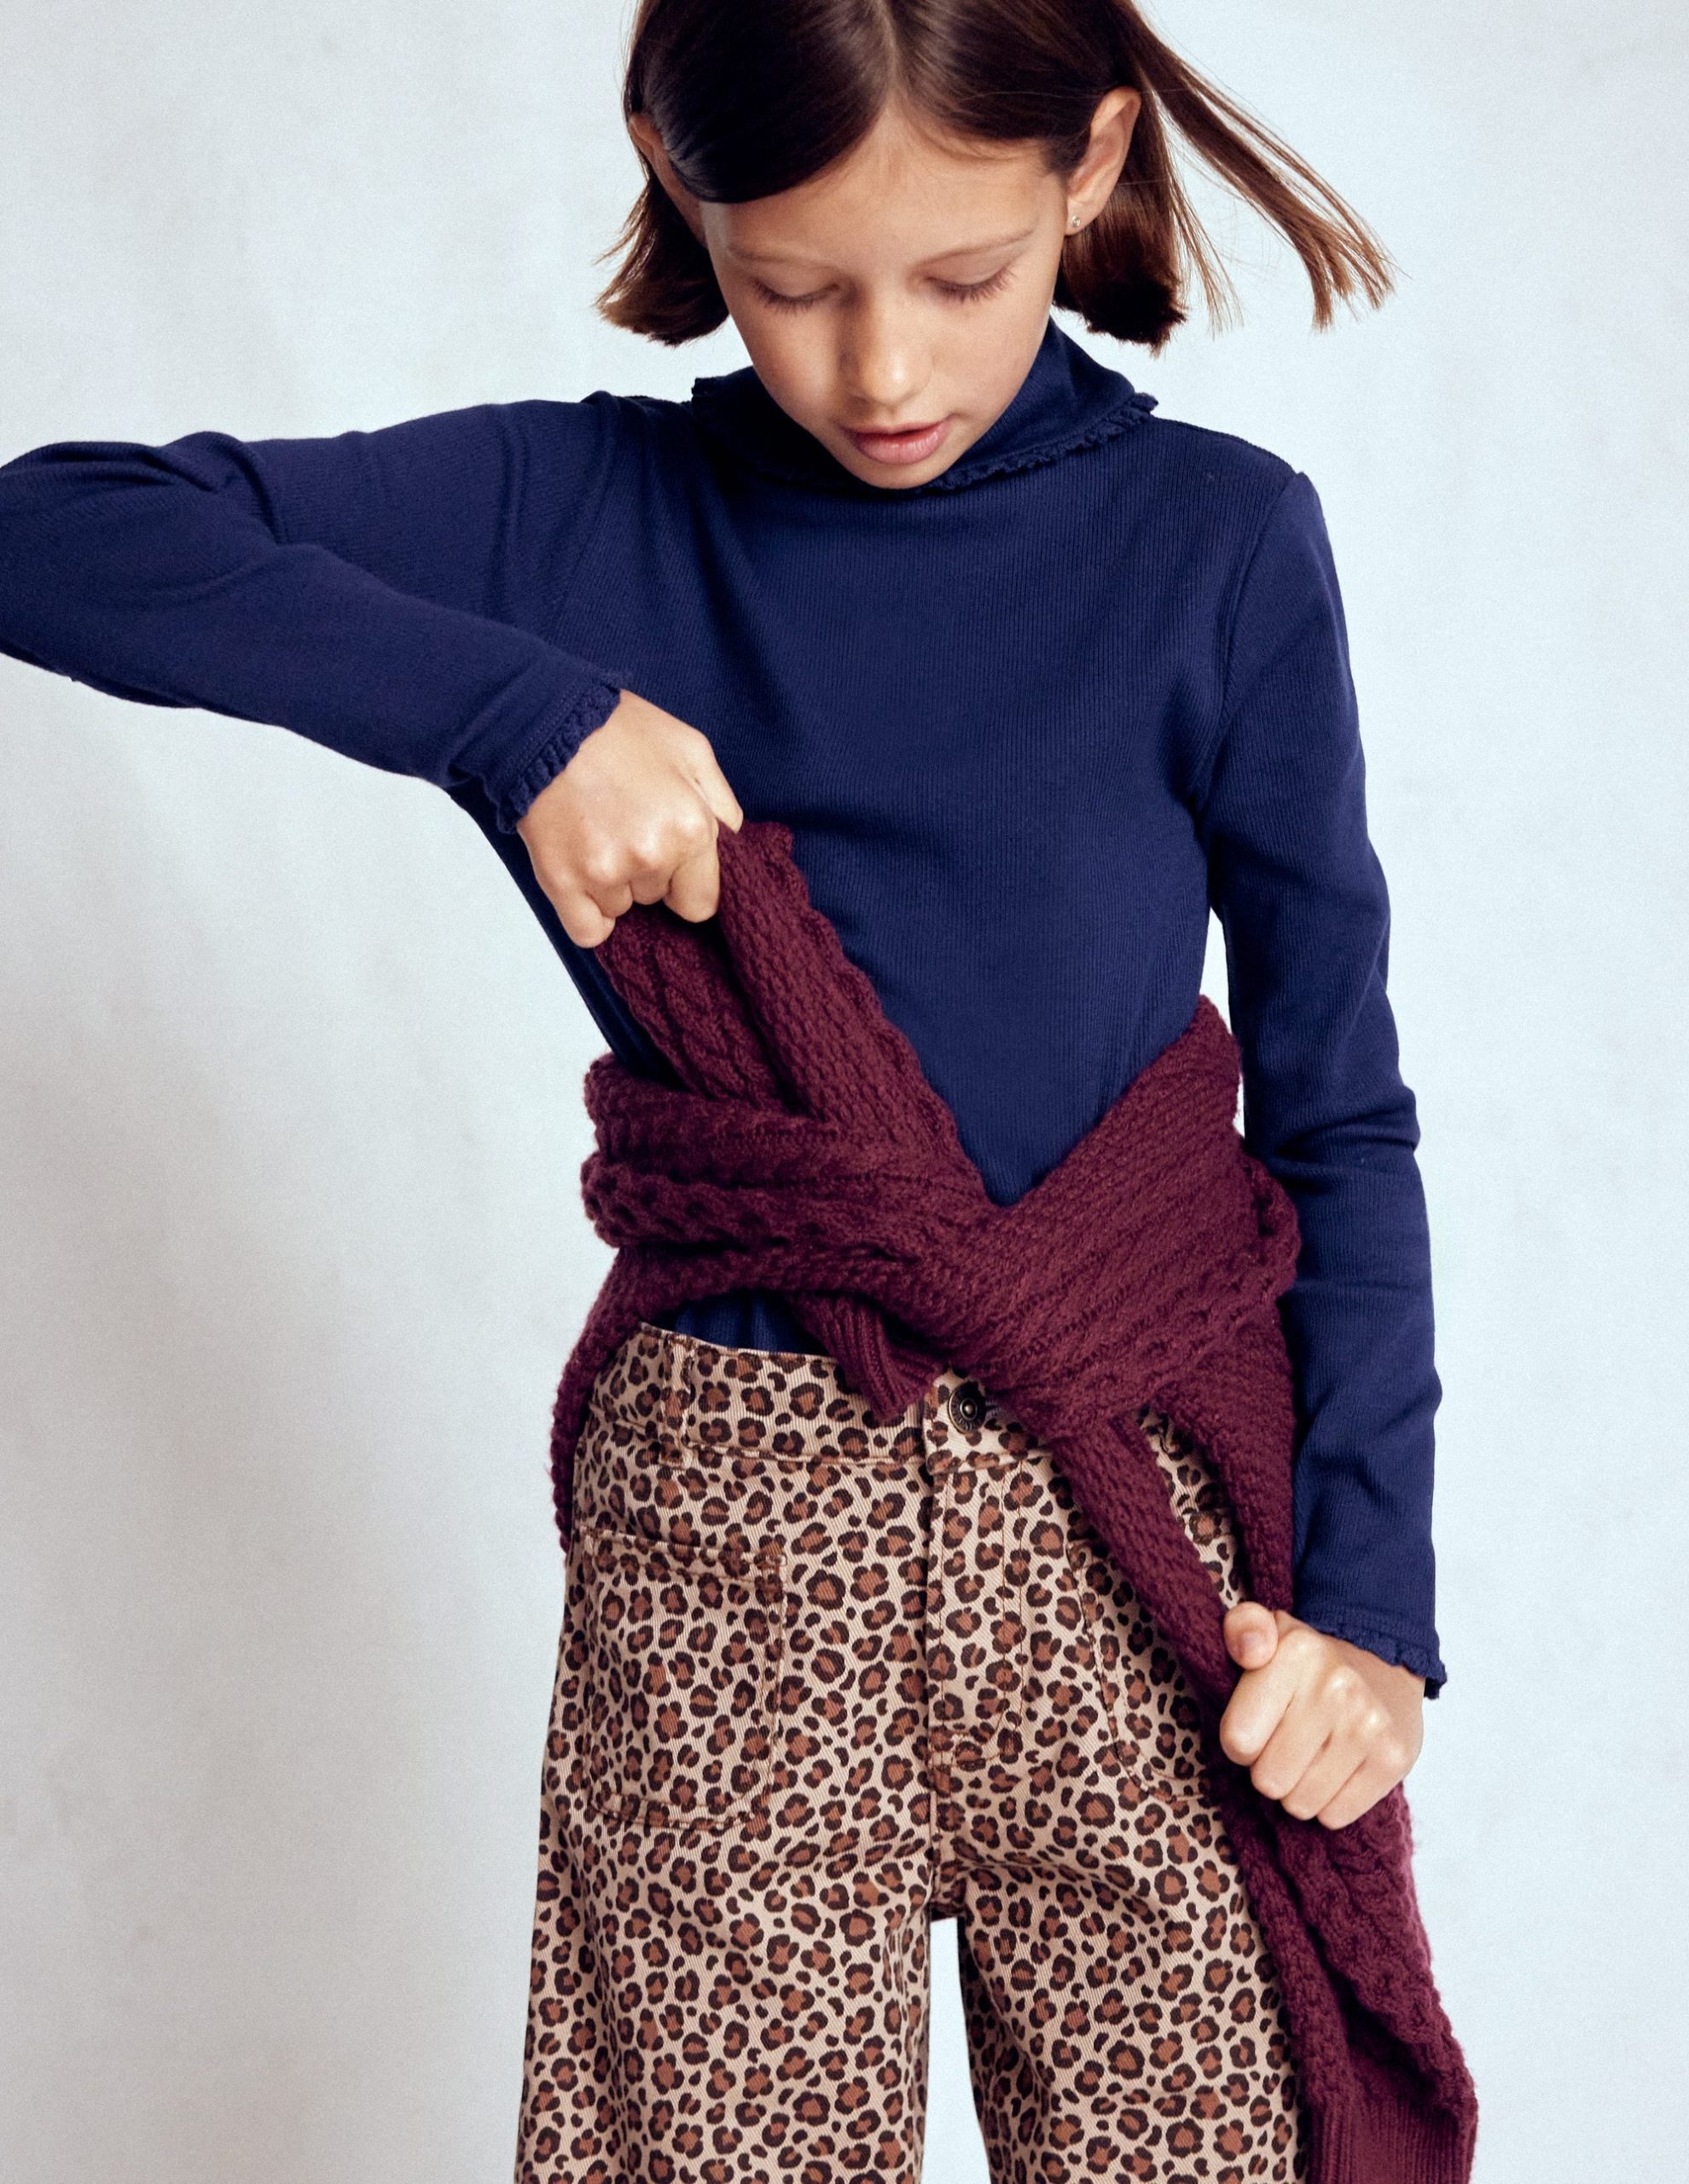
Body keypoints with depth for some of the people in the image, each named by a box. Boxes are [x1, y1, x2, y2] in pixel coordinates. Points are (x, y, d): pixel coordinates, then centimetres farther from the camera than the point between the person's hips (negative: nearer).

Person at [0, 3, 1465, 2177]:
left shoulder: (1214, 543, -1)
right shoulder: (582, 508, 0)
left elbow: (1335, 1113, 3)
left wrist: (1371, 1586, -4)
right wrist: (520, 707, -16)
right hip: (728, 1520, 0)